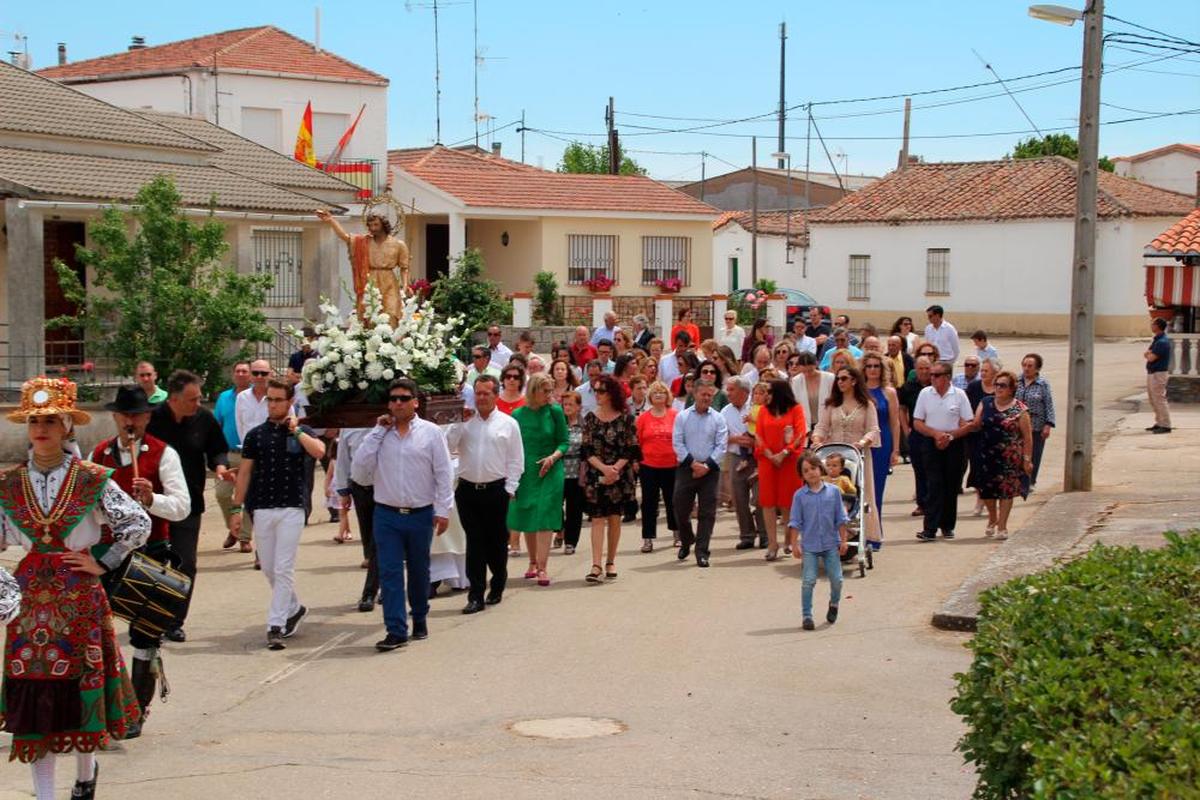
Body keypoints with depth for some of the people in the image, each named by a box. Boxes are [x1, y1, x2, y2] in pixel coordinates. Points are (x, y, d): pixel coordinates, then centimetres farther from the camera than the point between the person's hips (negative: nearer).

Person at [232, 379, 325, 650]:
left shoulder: (302, 431, 2)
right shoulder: (256, 434, 7)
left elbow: (319, 451, -19)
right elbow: (244, 472, 8)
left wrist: (296, 430, -15)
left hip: (291, 508, -3)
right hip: (261, 509, 3)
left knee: (283, 569, -7)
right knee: (268, 569, 10)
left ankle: (276, 626, -5)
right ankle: (293, 609, 31)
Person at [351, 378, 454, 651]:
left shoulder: (431, 432, -1)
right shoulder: (378, 435, 4)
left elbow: (444, 474, -1)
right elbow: (359, 472, -6)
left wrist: (443, 511, -6)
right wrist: (377, 432, -6)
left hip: (420, 514, -1)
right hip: (387, 515, 1)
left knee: (419, 571, 13)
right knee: (389, 572, -4)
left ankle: (420, 619, 32)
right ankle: (396, 631, -3)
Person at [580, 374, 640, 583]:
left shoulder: (625, 419, -1)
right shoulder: (590, 419, 3)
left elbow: (630, 450, -3)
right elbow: (587, 450, -1)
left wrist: (615, 468, -15)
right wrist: (603, 468, -15)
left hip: (619, 476, 0)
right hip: (595, 476, 0)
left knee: (614, 518, 6)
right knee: (598, 518, -6)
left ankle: (611, 563, 18)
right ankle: (596, 566, -12)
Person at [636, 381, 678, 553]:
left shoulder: (676, 416, -1)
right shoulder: (643, 418, 0)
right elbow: (636, 441, 3)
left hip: (672, 465, 0)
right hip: (648, 466, 0)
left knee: (672, 500, 13)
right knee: (649, 502, 3)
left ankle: (677, 532, 31)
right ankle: (648, 539, 6)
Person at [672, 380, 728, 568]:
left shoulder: (718, 418, 2)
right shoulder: (683, 417, 3)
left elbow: (721, 445, -2)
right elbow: (677, 443, -2)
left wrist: (707, 466, -12)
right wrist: (692, 463, -12)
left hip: (710, 470, 0)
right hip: (686, 468, 1)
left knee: (707, 513, -2)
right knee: (681, 508, 6)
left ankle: (702, 552, 3)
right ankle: (686, 542, 31)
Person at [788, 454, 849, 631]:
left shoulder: (833, 491, 0)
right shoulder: (800, 495, -3)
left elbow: (840, 519, 5)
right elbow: (795, 522, -1)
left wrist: (843, 540, 2)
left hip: (831, 544, 1)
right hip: (809, 545, -1)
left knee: (836, 579, 4)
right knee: (809, 581, -3)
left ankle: (834, 604, 33)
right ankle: (807, 616, 5)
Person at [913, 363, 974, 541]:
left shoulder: (959, 395, -2)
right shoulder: (925, 393, 3)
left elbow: (968, 424, -2)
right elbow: (917, 423, 3)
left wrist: (950, 435, -15)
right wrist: (936, 433, -12)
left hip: (953, 445, 0)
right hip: (932, 445, 0)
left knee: (951, 487, 6)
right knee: (933, 486, -8)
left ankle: (947, 526, 17)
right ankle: (930, 529, -12)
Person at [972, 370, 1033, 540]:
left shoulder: (1019, 409, -3)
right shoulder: (986, 403, 8)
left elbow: (1027, 436, -3)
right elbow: (976, 425, 7)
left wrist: (1027, 459, -7)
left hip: (1010, 456, -3)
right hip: (987, 454, 3)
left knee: (1006, 490, -2)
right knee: (987, 489, 8)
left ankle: (1002, 526, 7)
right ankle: (992, 518, 33)